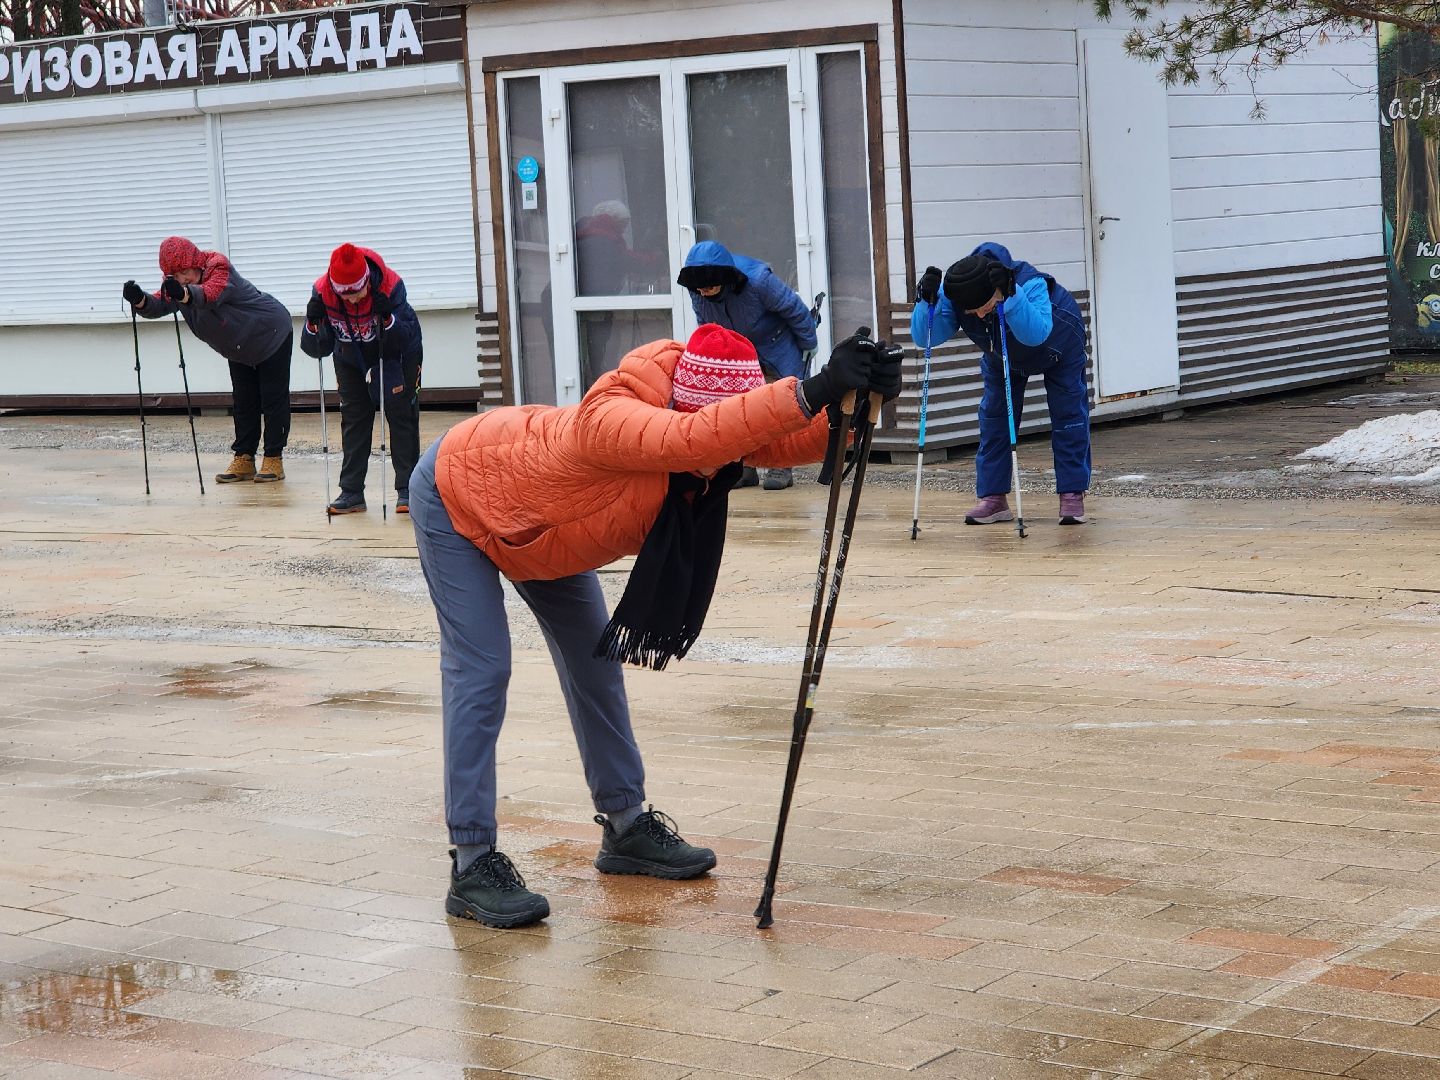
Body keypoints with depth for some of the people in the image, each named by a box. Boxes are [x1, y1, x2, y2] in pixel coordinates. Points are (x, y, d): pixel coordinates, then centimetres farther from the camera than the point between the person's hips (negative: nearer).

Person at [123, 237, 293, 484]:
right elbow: (159, 305, -27)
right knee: (243, 402, 9)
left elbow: (211, 294, -53)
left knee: (273, 399, -4)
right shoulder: (176, 285, -12)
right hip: (240, 349, 7)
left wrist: (184, 294, -74)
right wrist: (140, 300, -49)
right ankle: (244, 459, 13)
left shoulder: (219, 269, -33)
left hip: (272, 335, -7)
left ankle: (274, 459, 2)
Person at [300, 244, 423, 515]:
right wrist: (313, 323, -41)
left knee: (401, 414, -6)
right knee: (353, 418, 2)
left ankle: (407, 490, -1)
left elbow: (402, 342, -32)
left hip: (398, 354, -2)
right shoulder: (322, 291, -28)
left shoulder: (390, 285, -35)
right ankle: (351, 492, 6)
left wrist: (388, 317, -48)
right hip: (351, 358, 3)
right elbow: (317, 349, -23)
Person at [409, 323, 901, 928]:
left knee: (594, 660, 9)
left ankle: (625, 827, 21)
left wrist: (855, 402, -51)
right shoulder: (610, 421, -45)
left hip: (536, 511, 8)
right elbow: (691, 440, -65)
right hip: (456, 497, -8)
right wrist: (811, 392, -72)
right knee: (481, 673, -15)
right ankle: (472, 866, -12)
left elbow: (787, 441, -31)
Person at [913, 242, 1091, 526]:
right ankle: (993, 497, 5)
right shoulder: (952, 295, -33)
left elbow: (1035, 334, -58)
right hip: (1002, 355, 4)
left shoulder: (1030, 282, -45)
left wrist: (1010, 295, -68)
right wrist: (926, 301, -56)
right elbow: (924, 337, -39)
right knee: (994, 416, 0)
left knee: (1068, 413, -6)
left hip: (1059, 345, -4)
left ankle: (1072, 494, 0)